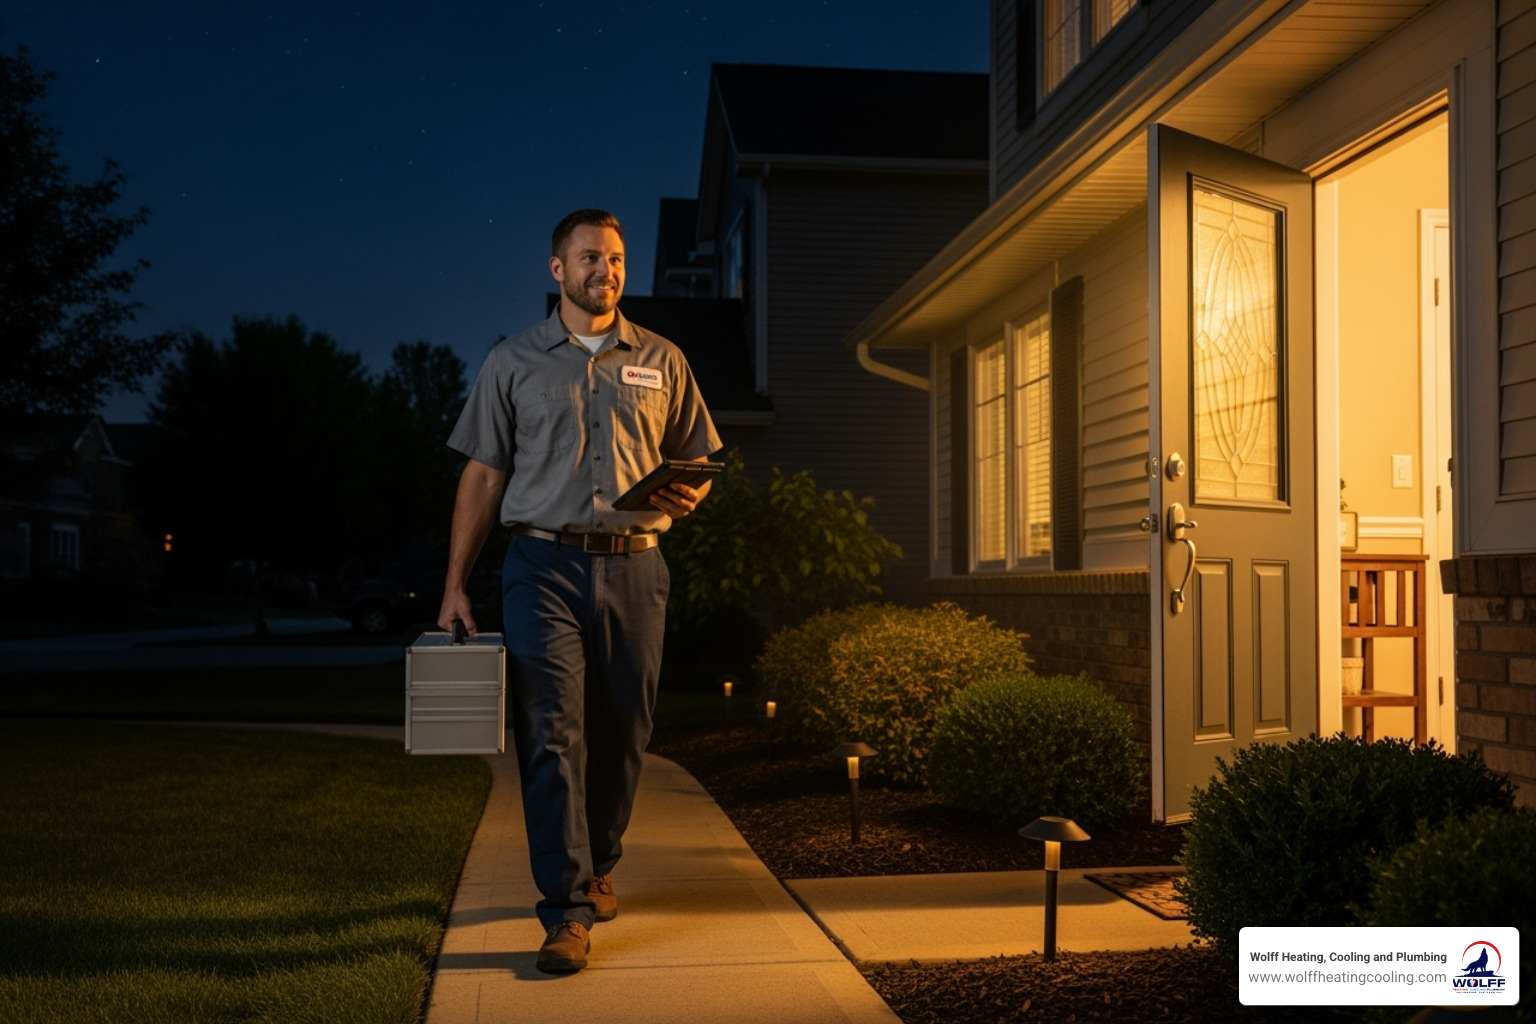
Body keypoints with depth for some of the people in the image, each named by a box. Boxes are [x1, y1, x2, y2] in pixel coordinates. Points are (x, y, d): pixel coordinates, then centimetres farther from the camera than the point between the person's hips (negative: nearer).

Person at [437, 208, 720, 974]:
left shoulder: (661, 362, 13)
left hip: (633, 569, 2)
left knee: (620, 734, 8)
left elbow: (697, 461, 16)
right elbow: (482, 477, 7)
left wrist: (688, 495, -9)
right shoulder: (513, 363, 9)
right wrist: (455, 584, 1)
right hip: (545, 566, -2)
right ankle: (568, 912, -9)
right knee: (551, 733, -10)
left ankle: (597, 870, 30)